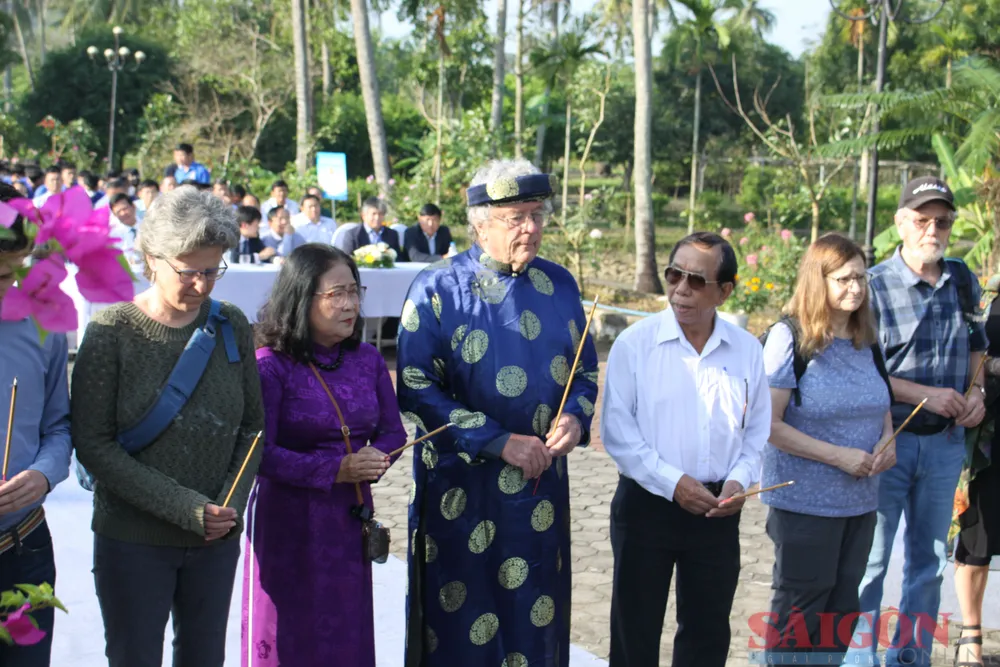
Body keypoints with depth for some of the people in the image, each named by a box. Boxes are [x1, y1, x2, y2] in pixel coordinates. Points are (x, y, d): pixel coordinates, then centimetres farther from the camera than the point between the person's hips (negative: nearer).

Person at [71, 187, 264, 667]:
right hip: (133, 541, -3)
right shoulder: (113, 331, -10)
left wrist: (233, 503, -8)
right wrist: (185, 507, -18)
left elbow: (252, 425, 8)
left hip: (217, 538, 4)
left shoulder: (231, 326, 2)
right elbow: (93, 444, -12)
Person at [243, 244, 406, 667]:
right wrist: (335, 470, -21)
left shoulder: (368, 360, 4)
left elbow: (393, 432, 10)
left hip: (350, 520, 5)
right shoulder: (271, 366, -13)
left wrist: (374, 458, -12)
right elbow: (260, 453, -17)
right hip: (287, 521, -5)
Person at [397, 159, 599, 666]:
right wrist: (500, 443, -17)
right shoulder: (438, 290, -8)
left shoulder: (559, 286, 6)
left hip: (542, 487, 4)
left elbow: (585, 372, 14)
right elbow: (416, 392, -12)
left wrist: (576, 417, -9)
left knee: (535, 622, 11)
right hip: (461, 489, -4)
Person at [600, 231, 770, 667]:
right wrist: (672, 482, -17)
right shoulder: (635, 344, -9)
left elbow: (757, 431, 9)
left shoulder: (747, 350, 2)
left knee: (708, 631, 15)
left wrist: (739, 479, -9)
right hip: (646, 505, -3)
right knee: (635, 631, 8)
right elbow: (617, 432, -10)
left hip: (718, 511, 3)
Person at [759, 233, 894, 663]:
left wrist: (887, 441, -2)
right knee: (800, 609, 3)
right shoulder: (791, 338, -12)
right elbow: (767, 424, -16)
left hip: (860, 499, 6)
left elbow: (882, 406, 21)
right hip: (804, 501, -6)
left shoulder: (867, 341, 6)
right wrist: (838, 456, -19)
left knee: (843, 607, 12)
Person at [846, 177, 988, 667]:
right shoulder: (875, 286, -10)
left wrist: (975, 388, -1)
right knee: (870, 558, 2)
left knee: (929, 561, 15)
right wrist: (924, 394, -19)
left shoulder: (963, 281, 5)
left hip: (946, 441, 5)